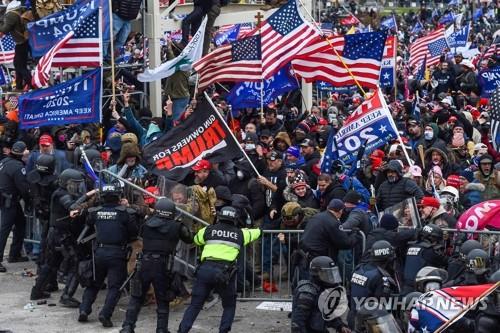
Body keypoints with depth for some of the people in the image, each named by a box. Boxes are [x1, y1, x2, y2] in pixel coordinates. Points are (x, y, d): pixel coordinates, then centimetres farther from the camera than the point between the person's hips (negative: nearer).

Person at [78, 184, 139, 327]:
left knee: (94, 284, 17)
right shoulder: (125, 212, -8)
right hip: (117, 253, -4)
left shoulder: (95, 212, 2)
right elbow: (134, 233, -5)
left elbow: (89, 225, 17)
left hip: (99, 251, 4)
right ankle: (105, 314, -13)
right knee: (114, 286, 0)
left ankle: (84, 310, 7)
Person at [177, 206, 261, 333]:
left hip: (206, 269, 1)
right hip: (225, 273, -1)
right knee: (229, 305, 20)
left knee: (195, 305, 7)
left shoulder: (208, 230, 14)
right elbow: (256, 232, 34)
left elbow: (196, 240, 33)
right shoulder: (240, 234, 15)